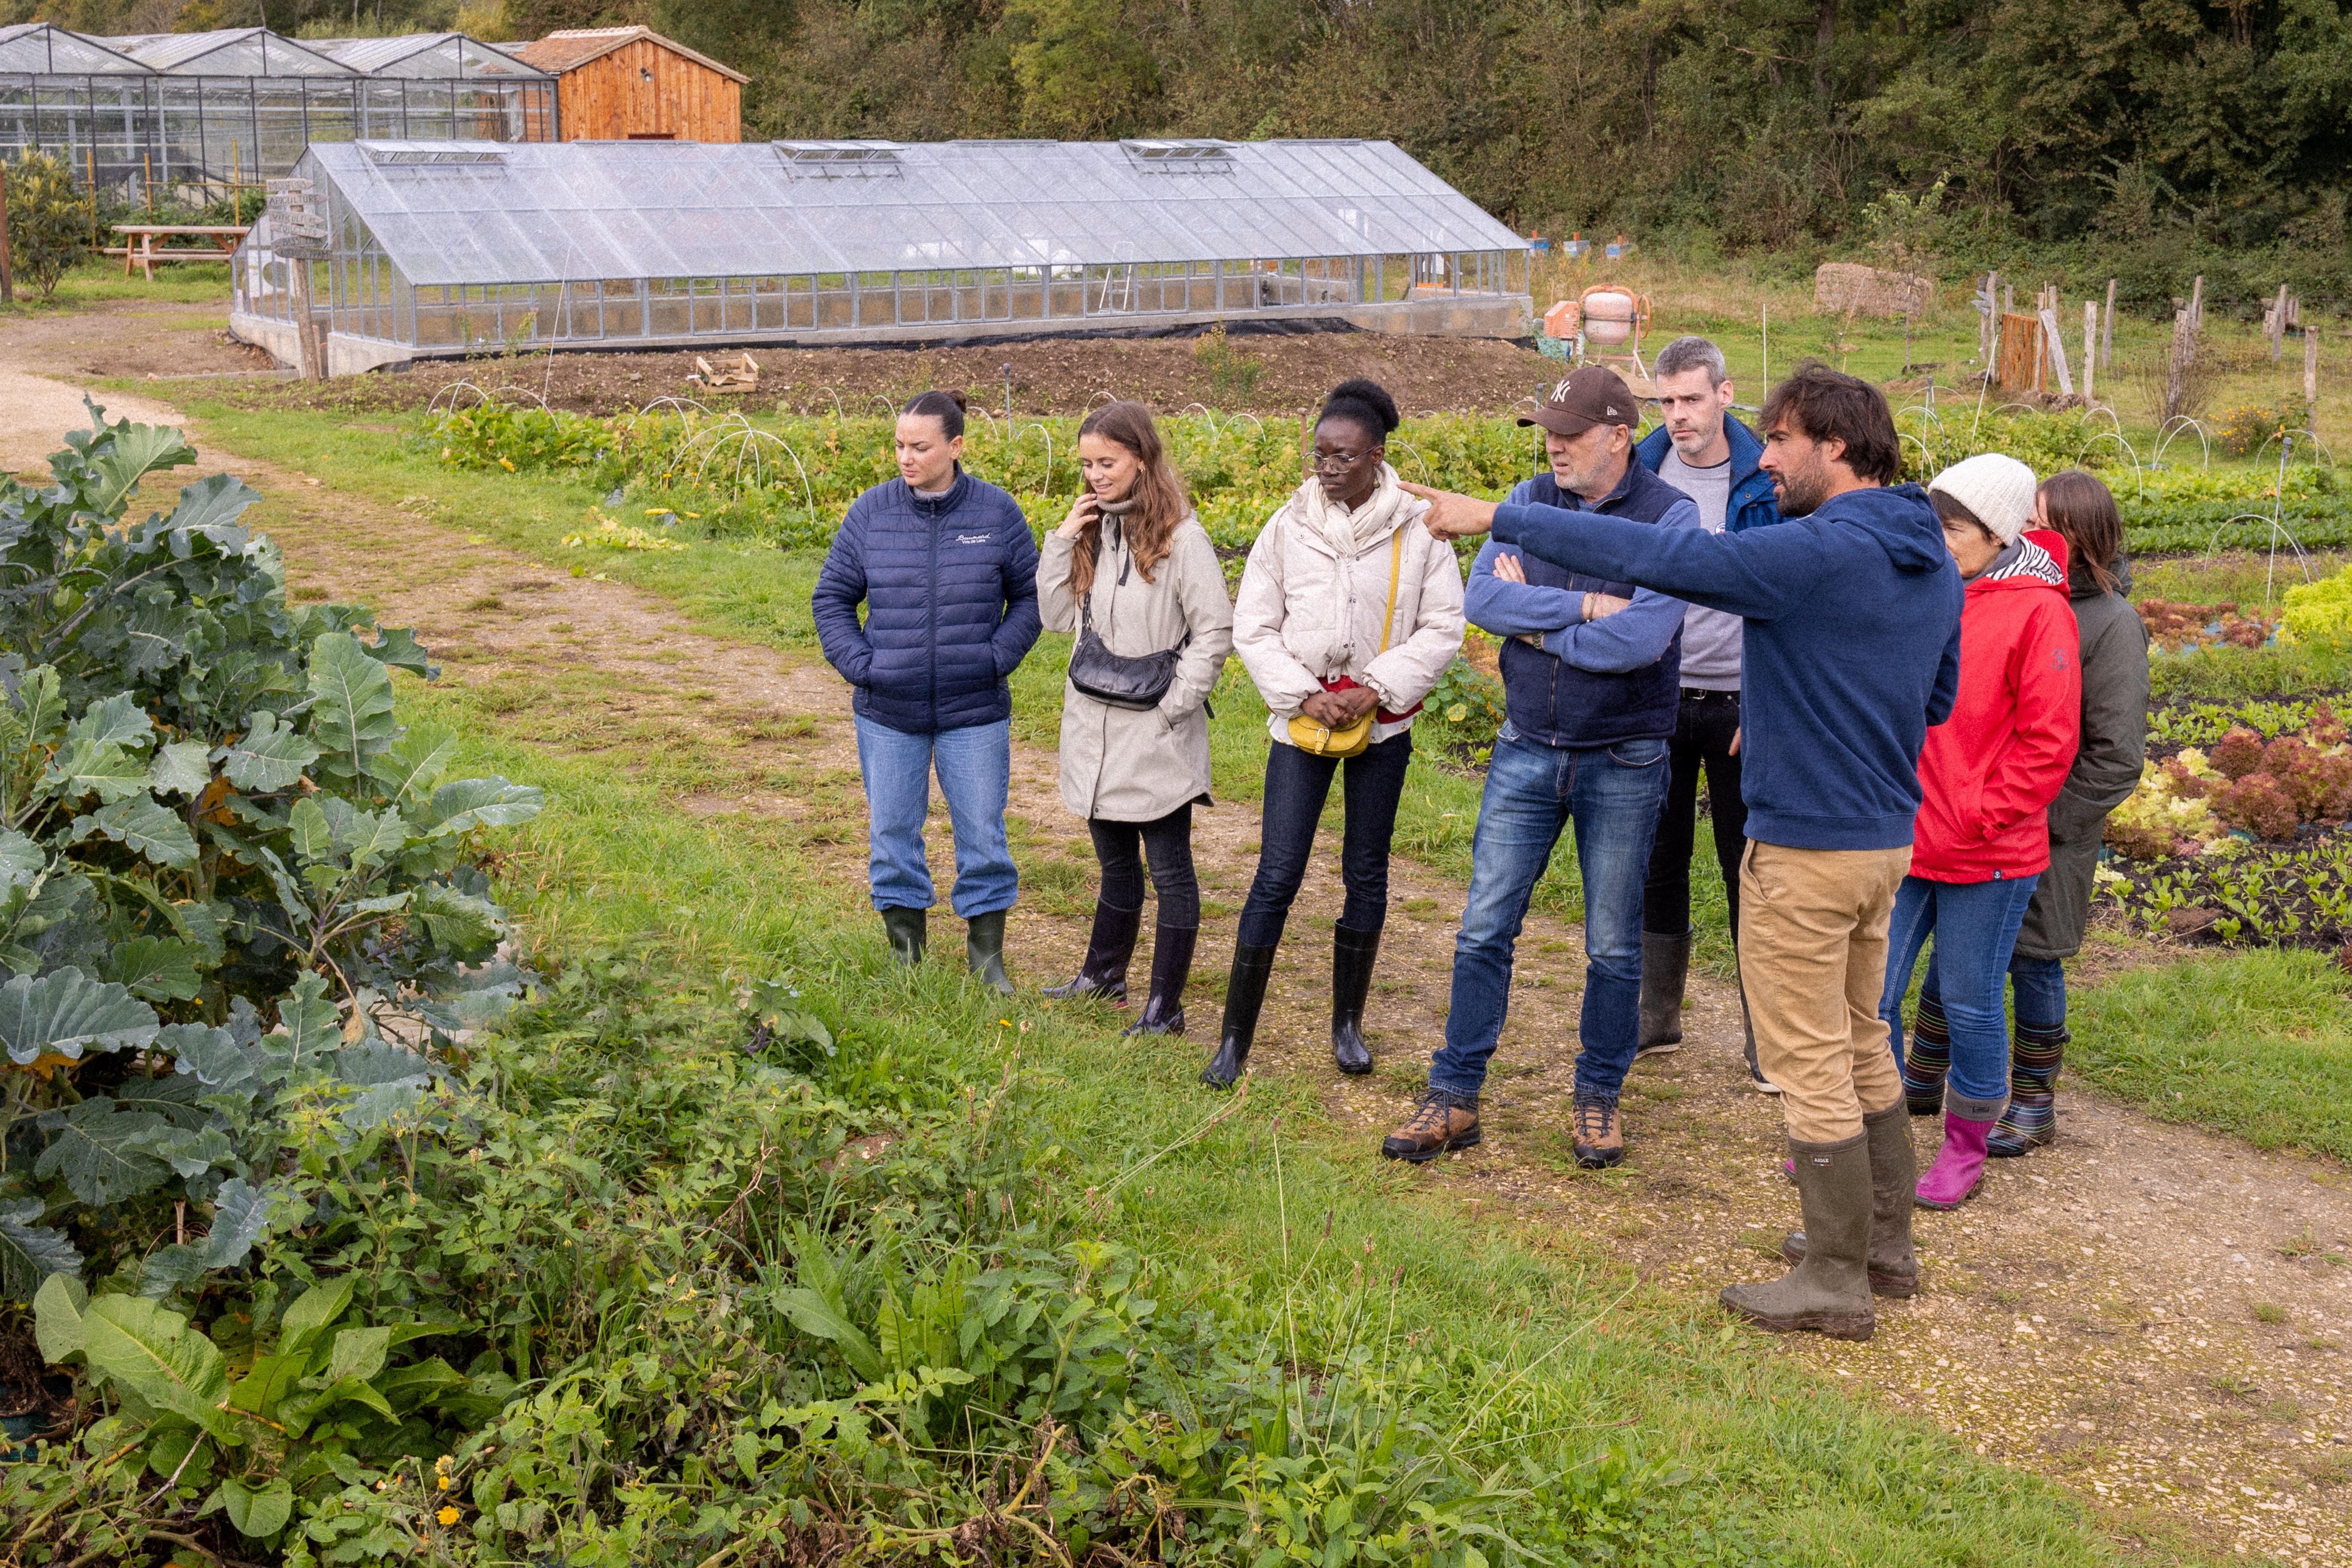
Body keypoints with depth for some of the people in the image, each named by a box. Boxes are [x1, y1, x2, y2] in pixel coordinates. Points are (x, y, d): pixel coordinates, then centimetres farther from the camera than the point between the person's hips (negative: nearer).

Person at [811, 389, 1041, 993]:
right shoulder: (871, 512, -3)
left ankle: (987, 955, 20)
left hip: (975, 713, -1)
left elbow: (1030, 597, 6)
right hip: (889, 715, 1)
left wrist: (997, 659, -6)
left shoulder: (997, 513, -4)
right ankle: (905, 954, 23)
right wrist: (859, 666, -6)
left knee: (982, 835, 5)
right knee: (892, 835, 9)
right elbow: (832, 599, 6)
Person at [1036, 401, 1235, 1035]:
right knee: (1115, 863, 21)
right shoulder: (1091, 531, 8)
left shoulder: (1179, 537, -13)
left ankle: (1166, 1006, 9)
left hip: (1156, 738, -6)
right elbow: (1057, 617, 8)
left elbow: (1215, 631, -12)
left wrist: (1173, 706, -13)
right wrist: (1062, 542, -3)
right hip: (1096, 729, 7)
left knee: (1169, 869, 3)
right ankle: (1104, 975, 35)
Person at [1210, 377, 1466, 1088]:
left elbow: (1442, 629, -3)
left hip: (1382, 723, 1)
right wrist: (1305, 696, -9)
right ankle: (1235, 1037, 3)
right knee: (1276, 877, -3)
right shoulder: (1288, 527, -3)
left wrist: (1376, 690, -12)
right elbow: (1252, 629, 1)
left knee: (1367, 873, 10)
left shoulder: (1417, 531, -5)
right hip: (1302, 720, 0)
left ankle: (1348, 1024, 25)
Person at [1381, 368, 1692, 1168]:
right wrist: (1584, 607, -19)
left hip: (1623, 764, -3)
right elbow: (1483, 597, -11)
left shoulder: (1670, 516, -11)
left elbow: (1642, 638, -24)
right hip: (1526, 752, 3)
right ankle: (1454, 1098, 14)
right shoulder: (1532, 499, 2)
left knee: (1613, 946, 9)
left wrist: (1536, 622, -13)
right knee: (1483, 930, 4)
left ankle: (1600, 1096, 26)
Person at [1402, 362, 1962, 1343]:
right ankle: (1885, 1236, 33)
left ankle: (1837, 1281, 10)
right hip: (1885, 833, 9)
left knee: (1808, 1061, 1)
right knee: (1858, 1042, 21)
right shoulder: (1934, 563, 7)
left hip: (1808, 844, -9)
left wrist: (1496, 518, -21)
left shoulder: (1819, 553, -21)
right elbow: (1938, 699, 18)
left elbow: (1659, 558, -25)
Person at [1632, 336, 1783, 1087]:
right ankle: (1656, 1018, 23)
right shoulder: (1639, 474, 2)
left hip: (1740, 705, -3)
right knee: (1657, 857, 10)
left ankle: (1766, 1037, 13)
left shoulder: (1767, 482, -6)